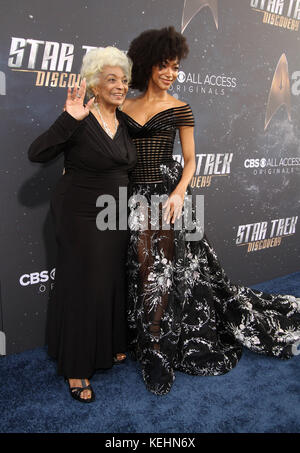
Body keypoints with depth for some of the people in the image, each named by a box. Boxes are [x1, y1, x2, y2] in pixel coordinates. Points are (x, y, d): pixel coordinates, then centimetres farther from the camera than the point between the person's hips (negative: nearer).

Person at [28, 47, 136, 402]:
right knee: (83, 285, -1)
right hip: (80, 215, -7)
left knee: (113, 278, 15)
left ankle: (109, 346, 36)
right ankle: (77, 368, 15)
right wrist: (68, 119, -33)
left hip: (115, 214, 7)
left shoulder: (123, 121, 7)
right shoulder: (80, 122, -15)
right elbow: (36, 154, -24)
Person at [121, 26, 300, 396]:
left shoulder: (179, 109, 3)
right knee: (144, 267, -1)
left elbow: (190, 160, 1)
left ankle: (154, 346, 10)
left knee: (163, 268, -4)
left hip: (167, 192, -2)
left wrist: (179, 192, -13)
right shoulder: (125, 108, 9)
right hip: (136, 194, 2)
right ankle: (153, 343, 13)